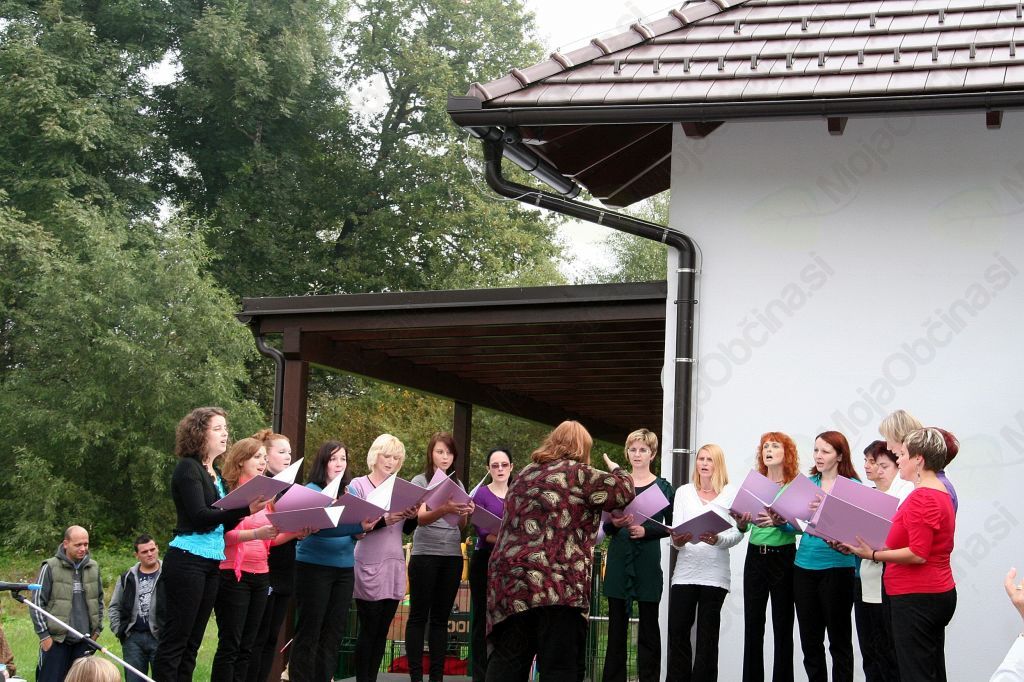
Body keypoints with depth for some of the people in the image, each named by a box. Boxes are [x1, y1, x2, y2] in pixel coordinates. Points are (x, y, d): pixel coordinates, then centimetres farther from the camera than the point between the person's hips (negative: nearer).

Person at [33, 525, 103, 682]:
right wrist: (43, 634, -8)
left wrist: (97, 628, 13)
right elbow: (37, 602, -6)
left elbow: (99, 600, 19)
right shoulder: (50, 567, -7)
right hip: (56, 640, -4)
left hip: (83, 641, 5)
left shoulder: (93, 567, 8)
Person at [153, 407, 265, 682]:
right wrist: (246, 509, -27)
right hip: (188, 560, -8)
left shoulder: (217, 474, 16)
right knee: (174, 640, -7)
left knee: (192, 642, 8)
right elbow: (200, 516, -18)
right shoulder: (188, 468, -7)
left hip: (212, 563, 8)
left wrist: (252, 507, -2)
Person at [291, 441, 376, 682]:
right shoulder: (311, 491, -8)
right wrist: (358, 526, -36)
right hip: (314, 567, -6)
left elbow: (355, 529, 10)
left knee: (334, 631, 9)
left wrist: (367, 525, -14)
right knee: (309, 632, -3)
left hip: (344, 568, 6)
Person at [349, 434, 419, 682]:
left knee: (383, 630, 5)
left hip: (394, 565, 5)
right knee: (369, 629, -5)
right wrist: (384, 521, -26)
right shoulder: (358, 485, -2)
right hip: (369, 566, -5)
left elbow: (407, 529, 12)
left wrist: (412, 517, -9)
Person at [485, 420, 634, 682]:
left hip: (509, 581, 6)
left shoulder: (525, 475, 22)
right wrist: (617, 471, 24)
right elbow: (624, 491, 2)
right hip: (557, 583, -6)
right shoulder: (576, 473, 0)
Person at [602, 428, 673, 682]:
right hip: (619, 561, 2)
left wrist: (645, 531, -13)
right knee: (617, 625, 4)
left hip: (648, 563, -2)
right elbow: (605, 527, 9)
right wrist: (614, 523, -13)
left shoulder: (663, 487, 4)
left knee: (649, 628, 1)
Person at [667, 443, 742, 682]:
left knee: (707, 635, 2)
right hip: (686, 570, 2)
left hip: (714, 573, -2)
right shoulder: (684, 492, 12)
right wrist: (677, 540, -17)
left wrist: (716, 540, -23)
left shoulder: (730, 494, 4)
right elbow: (676, 530, 6)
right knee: (678, 632, -1)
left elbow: (737, 533, -3)